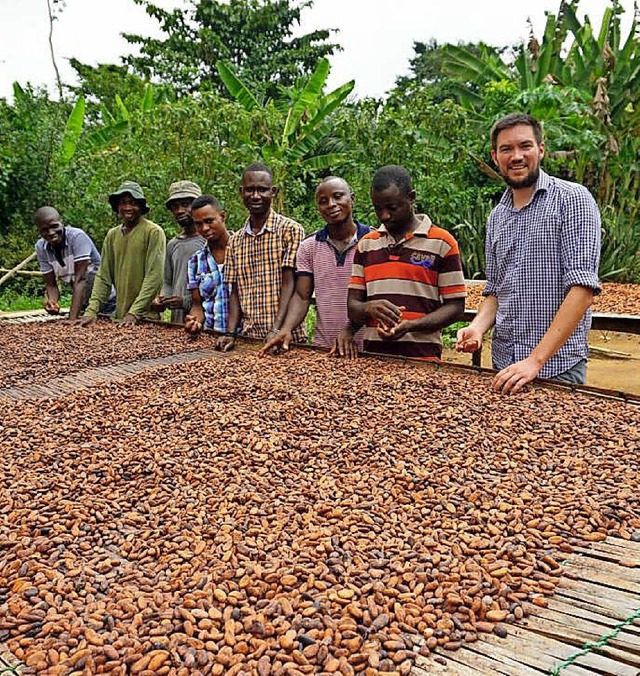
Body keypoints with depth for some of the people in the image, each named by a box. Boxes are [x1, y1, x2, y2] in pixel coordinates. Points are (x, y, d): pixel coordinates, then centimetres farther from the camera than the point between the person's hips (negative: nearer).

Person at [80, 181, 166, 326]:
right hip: (120, 316, 5)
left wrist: (135, 312, -19)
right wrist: (91, 310, -3)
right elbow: (103, 276, 8)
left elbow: (154, 277, -14)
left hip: (146, 316, -5)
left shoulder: (154, 232, -8)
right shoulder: (112, 235, 9)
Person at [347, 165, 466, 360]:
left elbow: (455, 306, -3)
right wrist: (369, 308, -15)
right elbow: (352, 305, 8)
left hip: (422, 359, -3)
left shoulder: (442, 242, -2)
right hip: (372, 356, 3)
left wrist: (411, 325, -18)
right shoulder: (366, 244, 10)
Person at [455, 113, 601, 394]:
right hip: (504, 363, 6)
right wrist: (477, 327, -5)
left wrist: (535, 360, -23)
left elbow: (582, 288, -17)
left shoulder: (572, 199, -9)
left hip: (557, 365, -5)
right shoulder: (496, 217, 10)